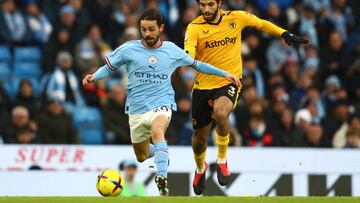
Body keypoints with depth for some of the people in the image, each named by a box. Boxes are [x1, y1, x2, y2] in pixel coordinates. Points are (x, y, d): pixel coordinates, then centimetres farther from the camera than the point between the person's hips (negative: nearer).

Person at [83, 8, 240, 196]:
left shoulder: (172, 50, 2)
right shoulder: (129, 49, -2)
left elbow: (196, 64, 17)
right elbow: (108, 67, 7)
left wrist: (224, 73, 15)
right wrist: (94, 76, -14)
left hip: (161, 104, -2)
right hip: (136, 109, 3)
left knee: (157, 131, -37)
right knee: (141, 157, 12)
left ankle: (162, 179, -47)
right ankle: (160, 152, 50)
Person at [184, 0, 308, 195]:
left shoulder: (236, 18, -3)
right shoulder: (194, 27, -10)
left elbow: (261, 24, 15)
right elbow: (189, 51, -27)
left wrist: (285, 34, 10)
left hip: (229, 82, -1)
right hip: (203, 86, 1)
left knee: (220, 112, -34)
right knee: (199, 137, 10)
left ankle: (222, 160, -10)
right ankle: (200, 168, 46)